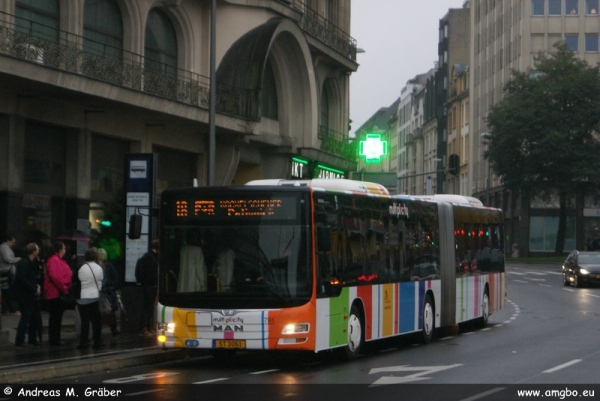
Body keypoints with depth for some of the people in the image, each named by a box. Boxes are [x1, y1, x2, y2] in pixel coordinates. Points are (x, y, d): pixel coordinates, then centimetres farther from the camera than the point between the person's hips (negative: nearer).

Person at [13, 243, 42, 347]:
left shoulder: (33, 262, 13)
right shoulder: (24, 263, -16)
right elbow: (22, 279, -23)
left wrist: (37, 286, 3)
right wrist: (34, 289, -18)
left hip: (31, 295, 9)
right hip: (25, 295, -9)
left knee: (34, 318, 12)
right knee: (26, 318, -7)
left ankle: (33, 339, 21)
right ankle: (19, 341, -3)